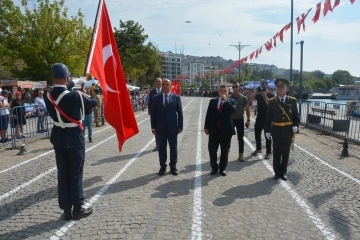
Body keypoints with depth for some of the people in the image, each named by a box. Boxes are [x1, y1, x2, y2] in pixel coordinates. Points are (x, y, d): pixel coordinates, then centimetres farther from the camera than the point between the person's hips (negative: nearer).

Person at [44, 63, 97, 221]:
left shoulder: (48, 96, -4)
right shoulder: (75, 95, -18)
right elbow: (94, 102, -4)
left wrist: (69, 87, 11)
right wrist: (82, 94, 13)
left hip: (58, 138, 5)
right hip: (74, 138, -5)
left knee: (62, 174, 11)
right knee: (76, 173, 4)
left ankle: (66, 209, 19)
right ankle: (78, 208, 14)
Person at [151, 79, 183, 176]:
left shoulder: (176, 98, 1)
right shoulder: (156, 98, 3)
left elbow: (180, 113, 0)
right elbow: (153, 114, 3)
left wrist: (180, 126, -4)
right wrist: (153, 127, -3)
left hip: (172, 127, 0)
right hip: (160, 127, 1)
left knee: (173, 148, 7)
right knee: (161, 148, 8)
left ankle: (173, 166, 20)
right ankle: (162, 167, 19)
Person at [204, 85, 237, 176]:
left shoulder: (231, 101, 1)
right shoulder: (213, 101, 7)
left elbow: (233, 110, -21)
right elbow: (208, 115, 6)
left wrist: (225, 100, -19)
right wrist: (206, 127, 1)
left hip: (226, 130, -1)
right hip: (214, 129, 2)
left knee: (225, 151, 9)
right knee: (212, 150, 5)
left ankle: (222, 168, 24)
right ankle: (214, 168, 22)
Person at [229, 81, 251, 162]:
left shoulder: (244, 98, -3)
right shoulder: (229, 98, -2)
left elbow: (247, 109, 1)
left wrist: (248, 120, -4)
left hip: (240, 120, -1)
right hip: (230, 119, 1)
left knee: (240, 138, 2)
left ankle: (241, 155, 9)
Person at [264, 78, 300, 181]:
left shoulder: (292, 101, 0)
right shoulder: (272, 101, -2)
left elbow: (296, 116, 5)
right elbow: (268, 117, 0)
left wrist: (296, 125, -12)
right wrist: (267, 130, -5)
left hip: (288, 131, 1)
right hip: (276, 131, -1)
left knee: (286, 153, 10)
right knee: (276, 153, 8)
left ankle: (283, 172, 24)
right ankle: (277, 172, 22)